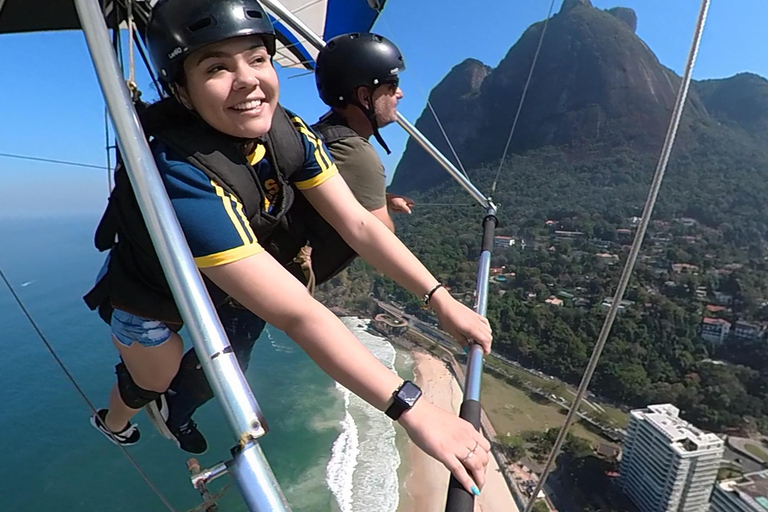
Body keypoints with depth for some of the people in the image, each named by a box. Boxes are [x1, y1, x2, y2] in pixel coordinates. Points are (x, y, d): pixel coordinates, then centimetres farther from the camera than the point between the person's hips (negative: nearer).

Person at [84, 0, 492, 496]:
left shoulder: (289, 133, -25)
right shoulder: (178, 173, -44)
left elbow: (359, 224, -24)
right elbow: (298, 315, -48)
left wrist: (442, 299, -27)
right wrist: (413, 409, -46)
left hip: (212, 286, 4)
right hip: (147, 300, -4)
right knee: (156, 380, 23)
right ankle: (112, 423, 61)